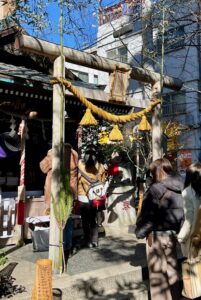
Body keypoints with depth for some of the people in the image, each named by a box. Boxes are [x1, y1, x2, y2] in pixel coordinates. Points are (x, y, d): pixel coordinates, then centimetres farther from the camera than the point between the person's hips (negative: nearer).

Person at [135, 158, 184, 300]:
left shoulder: (156, 189, -19)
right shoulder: (179, 188, 1)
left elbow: (147, 214, -16)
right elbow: (181, 212, 9)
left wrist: (140, 231, -2)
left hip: (157, 235, -7)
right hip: (172, 233, 7)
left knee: (158, 273, 9)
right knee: (172, 270, 20)